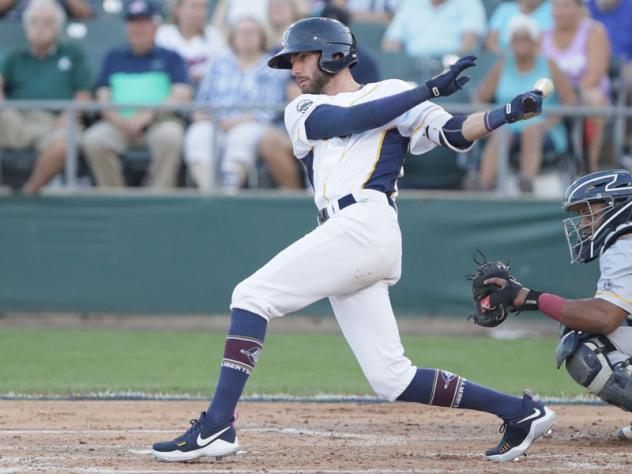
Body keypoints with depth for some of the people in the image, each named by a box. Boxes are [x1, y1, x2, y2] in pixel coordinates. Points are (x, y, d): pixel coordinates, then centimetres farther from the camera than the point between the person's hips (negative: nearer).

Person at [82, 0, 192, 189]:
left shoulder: (170, 58, 16)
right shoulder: (114, 57, 24)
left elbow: (182, 95, 1)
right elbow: (103, 97, 14)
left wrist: (148, 114, -14)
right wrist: (119, 120, -9)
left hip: (159, 121, -2)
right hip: (120, 123, 2)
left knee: (170, 135, -36)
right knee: (94, 139, -29)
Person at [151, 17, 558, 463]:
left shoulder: (391, 92, 13)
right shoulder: (302, 112, 27)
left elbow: (455, 133, 2)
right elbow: (350, 119, 6)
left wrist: (507, 114, -16)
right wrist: (430, 89, -1)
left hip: (365, 224, -6)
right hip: (345, 238, 6)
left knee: (251, 295, -14)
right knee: (393, 380, 0)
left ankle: (217, 425, -18)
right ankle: (520, 411, 8)